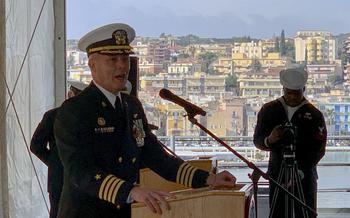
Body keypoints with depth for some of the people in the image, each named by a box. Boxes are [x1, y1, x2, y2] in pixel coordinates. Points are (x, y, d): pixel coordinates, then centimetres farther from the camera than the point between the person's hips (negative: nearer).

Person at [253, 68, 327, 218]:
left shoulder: (314, 114, -1)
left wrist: (301, 171, -19)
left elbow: (319, 149, -6)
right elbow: (257, 140, 2)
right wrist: (269, 140, -22)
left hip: (305, 174, -1)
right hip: (277, 172, 2)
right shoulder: (269, 110, 6)